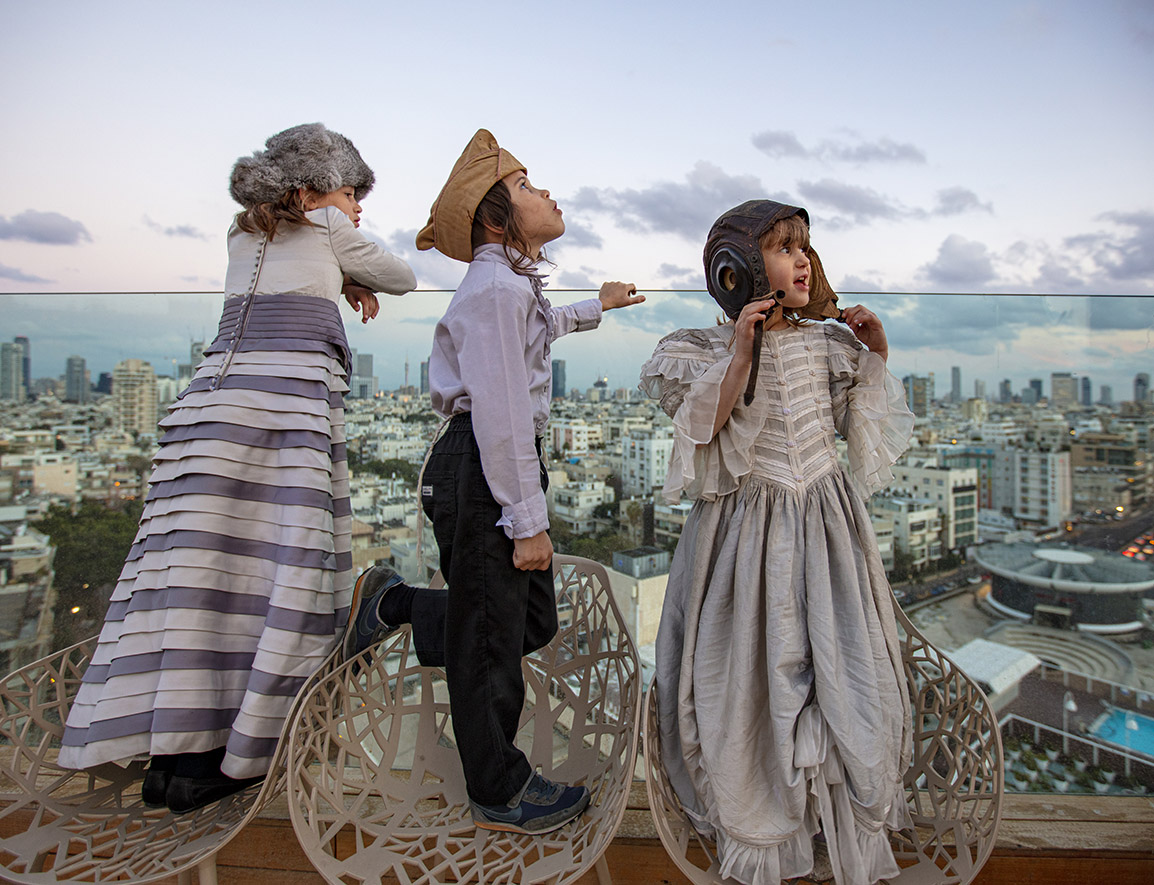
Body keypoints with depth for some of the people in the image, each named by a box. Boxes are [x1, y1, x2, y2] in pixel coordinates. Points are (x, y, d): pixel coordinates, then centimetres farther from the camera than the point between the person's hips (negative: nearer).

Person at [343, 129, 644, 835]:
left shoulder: (516, 283, 17)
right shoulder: (495, 287, -16)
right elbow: (499, 413, -23)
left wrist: (596, 307, 57)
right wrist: (527, 521, -21)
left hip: (508, 462, 10)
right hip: (481, 473, -10)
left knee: (535, 621, 17)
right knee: (492, 636, 4)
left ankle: (396, 601, 28)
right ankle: (499, 793, 24)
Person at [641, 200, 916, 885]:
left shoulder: (826, 342, 5)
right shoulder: (712, 348, -6)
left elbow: (863, 423, 14)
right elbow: (706, 432, -18)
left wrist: (877, 357, 2)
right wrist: (742, 355, -23)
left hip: (826, 519, 4)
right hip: (748, 526, -3)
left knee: (841, 662, 10)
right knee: (756, 668, 6)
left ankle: (853, 816, 35)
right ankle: (760, 819, 32)